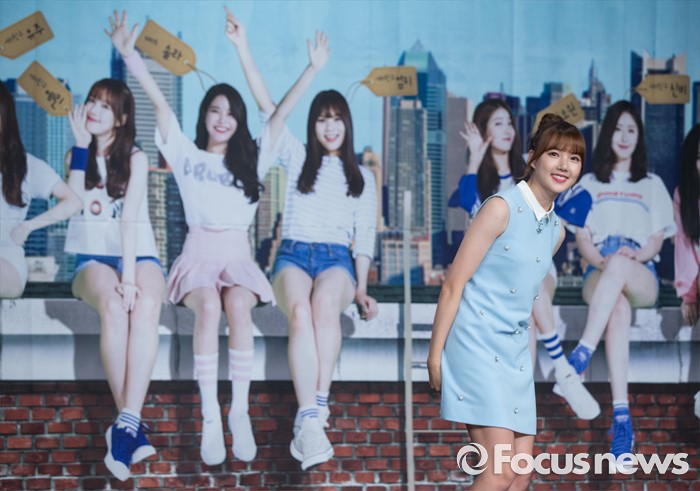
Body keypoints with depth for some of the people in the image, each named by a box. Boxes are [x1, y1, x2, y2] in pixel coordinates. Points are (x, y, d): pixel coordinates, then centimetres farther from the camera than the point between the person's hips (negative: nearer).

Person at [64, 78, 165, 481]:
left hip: (139, 255, -1)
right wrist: (82, 146, -7)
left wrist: (130, 274, -22)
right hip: (93, 259, 1)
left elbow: (130, 217, -10)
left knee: (145, 304, -37)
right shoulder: (78, 156, 13)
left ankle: (125, 426, -47)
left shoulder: (136, 159, 6)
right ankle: (133, 425, -38)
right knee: (113, 304, -36)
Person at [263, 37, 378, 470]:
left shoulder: (361, 176, 21)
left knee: (325, 303, -38)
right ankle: (311, 419, -48)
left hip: (337, 259, 1)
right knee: (300, 310, -37)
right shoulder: (299, 160, 19)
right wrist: (314, 69, -4)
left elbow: (365, 236, 13)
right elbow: (278, 117, 1)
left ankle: (316, 408, -42)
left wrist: (361, 288, 0)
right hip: (294, 255, 0)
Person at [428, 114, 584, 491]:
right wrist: (435, 356, -11)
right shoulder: (502, 208, -9)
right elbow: (453, 285, -10)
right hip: (476, 345, -8)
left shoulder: (556, 229, 13)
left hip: (516, 353, 8)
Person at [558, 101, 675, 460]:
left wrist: (638, 255, -11)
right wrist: (601, 260, -11)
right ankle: (621, 415, -51)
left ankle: (580, 358, -51)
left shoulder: (652, 185, 24)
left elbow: (657, 240, 13)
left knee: (619, 264, -41)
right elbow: (582, 239, 12)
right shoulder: (589, 184, 23)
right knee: (618, 307, -39)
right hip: (599, 274, 0)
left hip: (641, 277, 0)